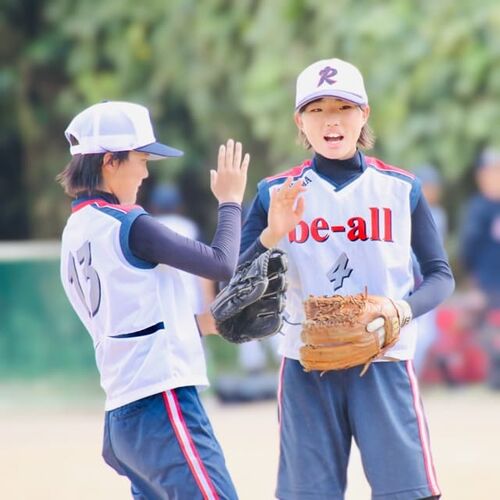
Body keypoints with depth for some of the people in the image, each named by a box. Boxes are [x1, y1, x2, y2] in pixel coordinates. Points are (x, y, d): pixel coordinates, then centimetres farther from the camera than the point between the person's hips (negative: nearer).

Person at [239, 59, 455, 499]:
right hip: (306, 367, 1)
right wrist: (271, 235, -15)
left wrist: (405, 308, -13)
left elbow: (440, 276, 7)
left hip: (384, 364, -1)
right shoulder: (278, 193, 5)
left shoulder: (401, 189, 5)